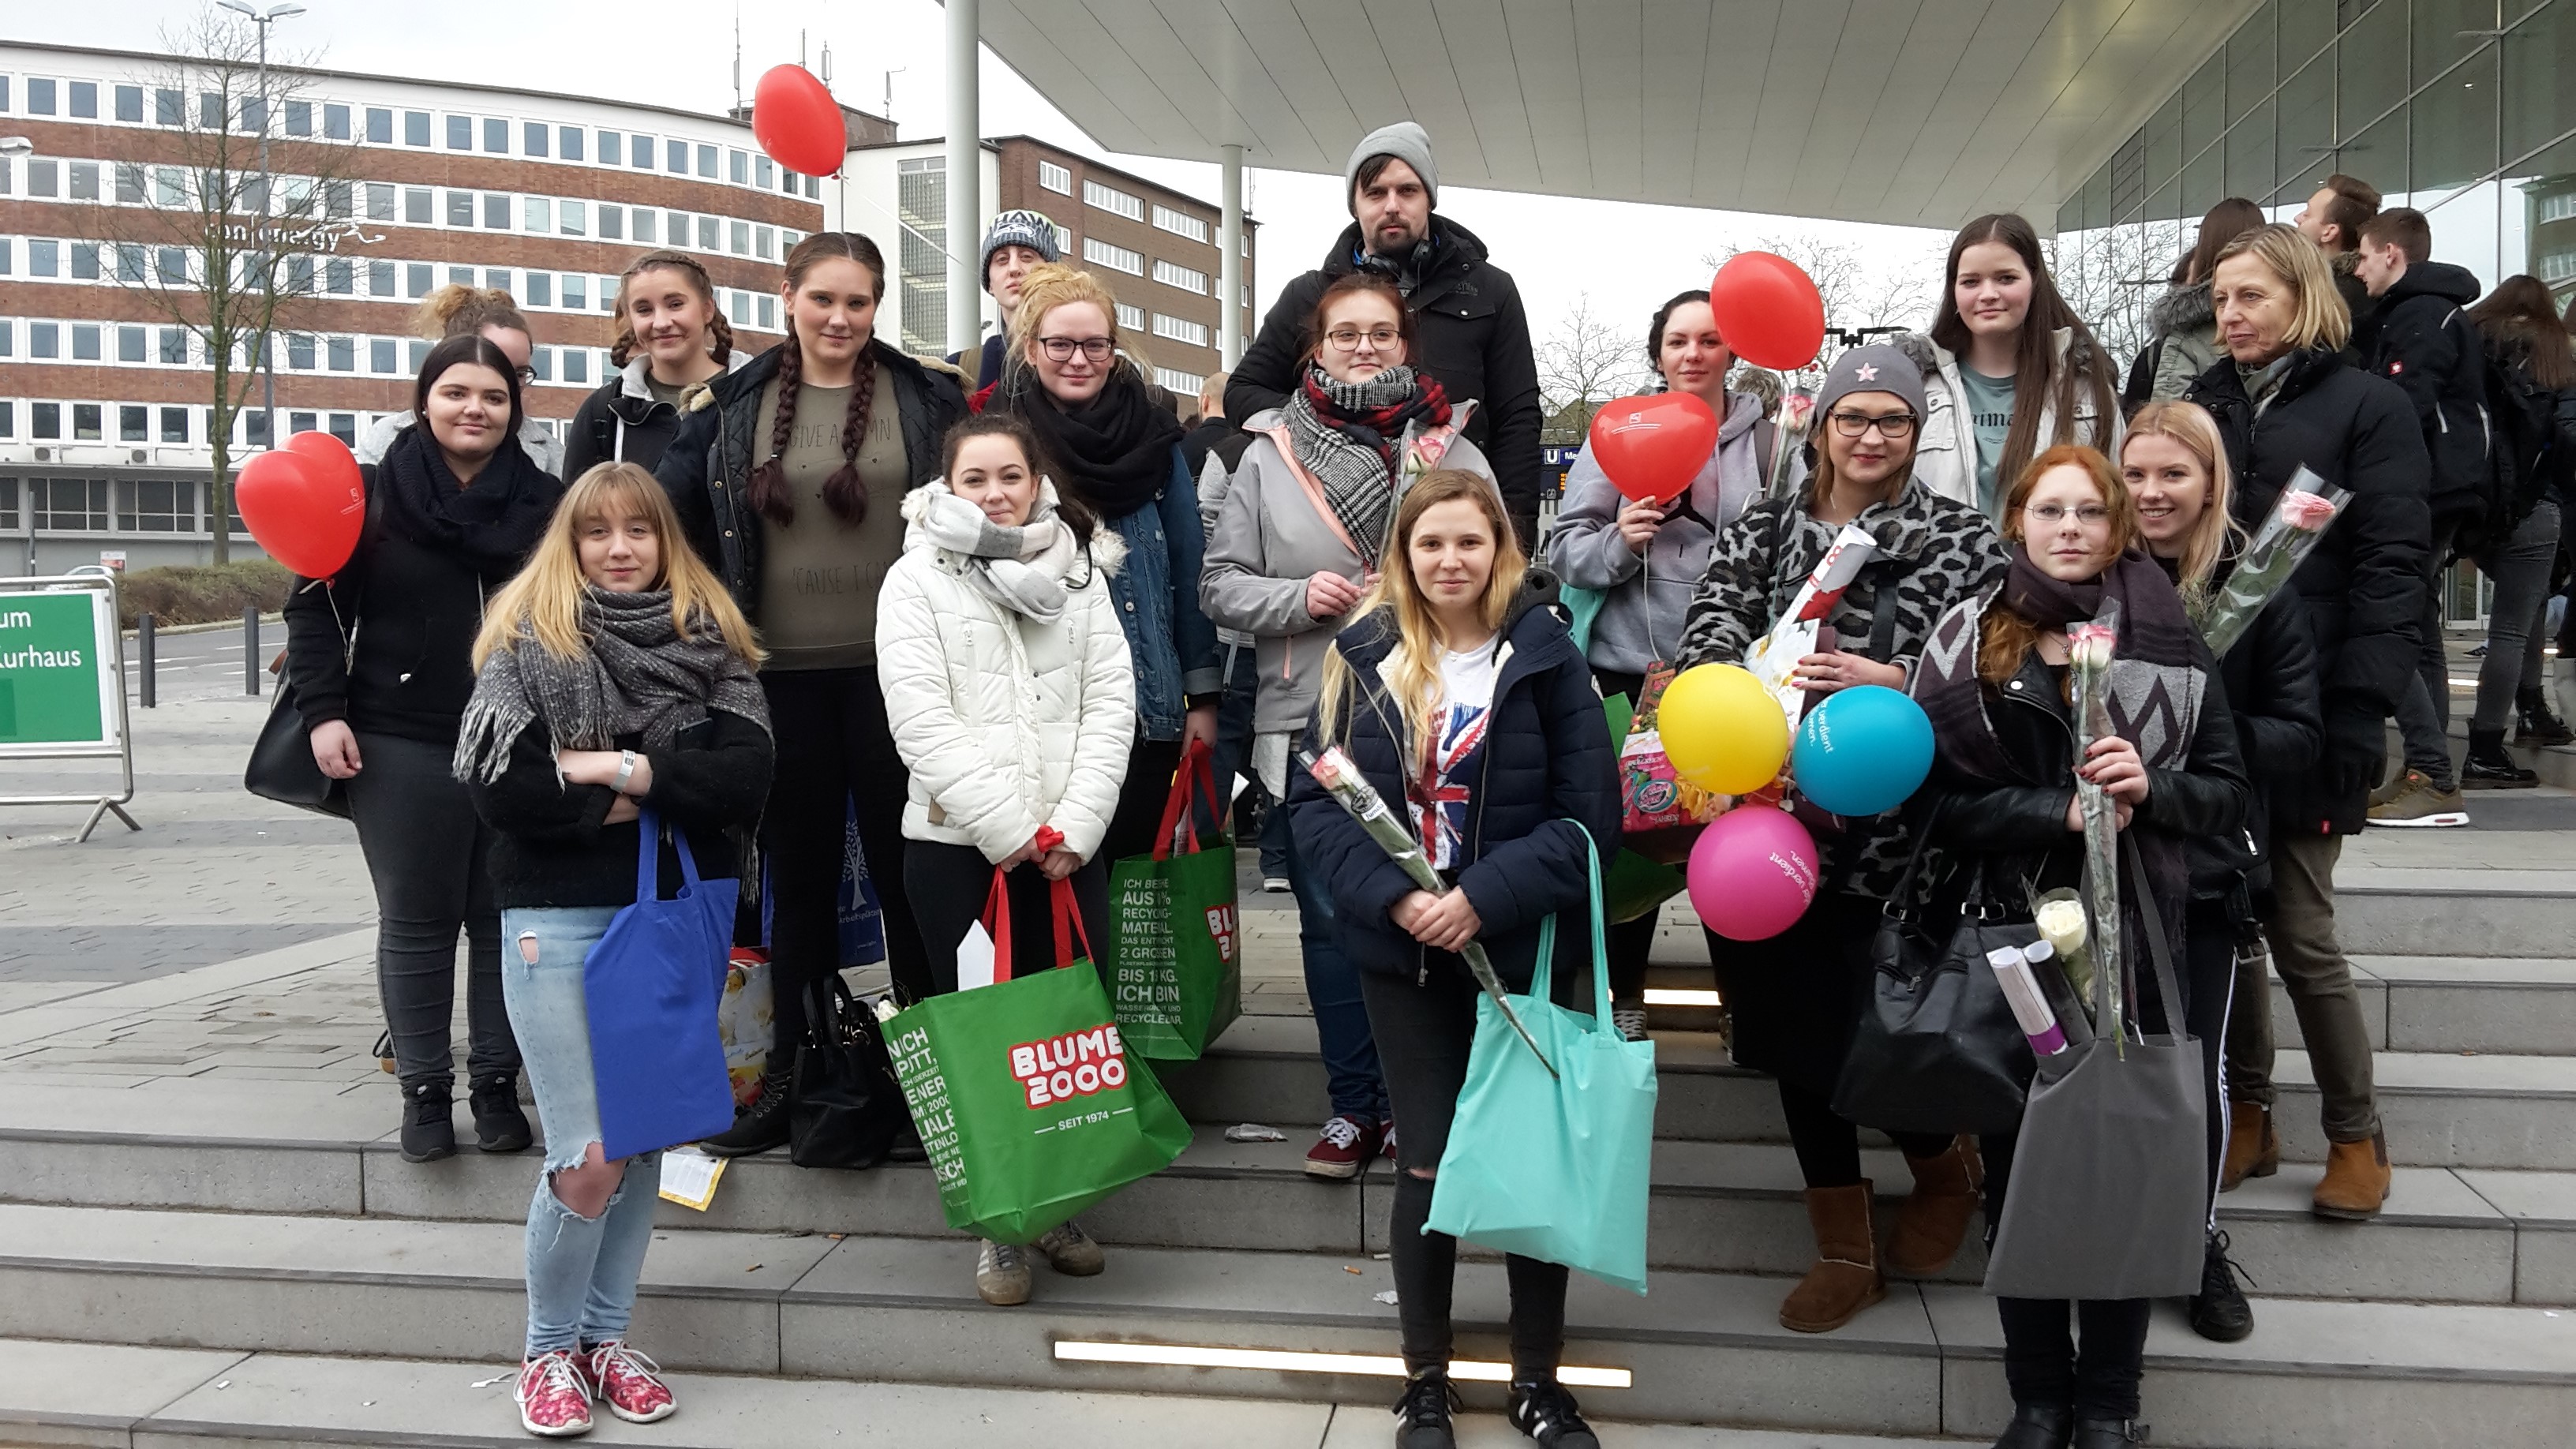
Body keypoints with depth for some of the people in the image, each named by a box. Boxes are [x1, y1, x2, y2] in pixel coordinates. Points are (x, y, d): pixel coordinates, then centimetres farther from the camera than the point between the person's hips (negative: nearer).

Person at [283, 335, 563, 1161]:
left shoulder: (546, 502, 5)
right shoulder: (370, 494, 1)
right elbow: (316, 607, 3)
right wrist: (323, 710, -7)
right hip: (401, 746, -1)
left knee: (507, 922, 9)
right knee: (416, 924, 6)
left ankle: (496, 1082, 21)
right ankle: (424, 1087, 19)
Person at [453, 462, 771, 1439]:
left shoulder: (711, 642, 5)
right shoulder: (527, 641, -1)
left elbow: (746, 779, -8)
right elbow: (500, 790, -13)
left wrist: (626, 770, -16)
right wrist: (648, 802, -12)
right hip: (558, 919, -3)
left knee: (646, 1139, 11)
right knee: (587, 1159, -6)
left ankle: (606, 1338, 27)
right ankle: (548, 1350, 16)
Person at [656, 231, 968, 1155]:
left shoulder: (927, 400, 2)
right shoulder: (733, 407, 6)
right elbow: (671, 524, 12)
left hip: (894, 668, -2)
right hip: (782, 673, 2)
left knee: (907, 868, 5)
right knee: (798, 874, 11)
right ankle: (791, 1075, 22)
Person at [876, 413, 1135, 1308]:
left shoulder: (1079, 573, 10)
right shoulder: (917, 580, 1)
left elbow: (1111, 701, 3)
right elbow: (922, 723, -9)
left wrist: (1075, 825, -9)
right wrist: (1009, 828, -14)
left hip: (1068, 849, 3)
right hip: (957, 845, -2)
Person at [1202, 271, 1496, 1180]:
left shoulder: (1453, 453, 6)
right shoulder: (1271, 456, 6)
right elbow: (1221, 583, 6)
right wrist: (1298, 597, -10)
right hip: (1310, 721, 1)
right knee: (1330, 916, 7)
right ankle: (1354, 1105, 19)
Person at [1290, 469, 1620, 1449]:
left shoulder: (1546, 657, -6)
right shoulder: (1366, 657, -2)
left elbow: (1588, 815, -9)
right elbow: (1314, 798, -3)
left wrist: (1485, 897, -20)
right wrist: (1392, 896, -18)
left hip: (1519, 949, 0)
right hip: (1400, 949, 1)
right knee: (1427, 1164, 7)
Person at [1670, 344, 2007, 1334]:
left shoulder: (1962, 541, 3)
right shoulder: (1762, 533, 12)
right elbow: (1709, 631, -3)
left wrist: (1889, 680, -24)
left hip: (1891, 832, -4)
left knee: (1871, 1027, -4)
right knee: (1797, 1025, 10)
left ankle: (1943, 1166, 32)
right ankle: (1845, 1249, 27)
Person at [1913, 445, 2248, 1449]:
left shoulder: (2168, 638, 4)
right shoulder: (1969, 641, 2)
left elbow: (2228, 794, 4)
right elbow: (1942, 803, -4)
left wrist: (2150, 787, -15)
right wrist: (2061, 812, -16)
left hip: (2135, 946, 0)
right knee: (2018, 1169, 7)